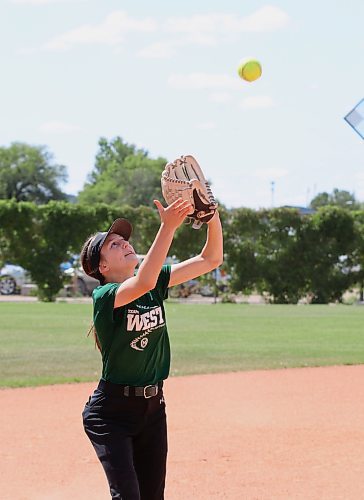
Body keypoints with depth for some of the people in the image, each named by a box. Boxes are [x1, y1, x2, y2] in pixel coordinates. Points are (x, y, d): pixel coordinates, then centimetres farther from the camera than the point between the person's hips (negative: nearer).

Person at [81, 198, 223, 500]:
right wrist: (168, 227, -44)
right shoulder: (104, 296, -17)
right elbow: (143, 283, -39)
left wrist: (213, 216, -21)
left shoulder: (157, 283, 2)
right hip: (111, 412, -6)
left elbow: (210, 260, -3)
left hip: (153, 407, 7)